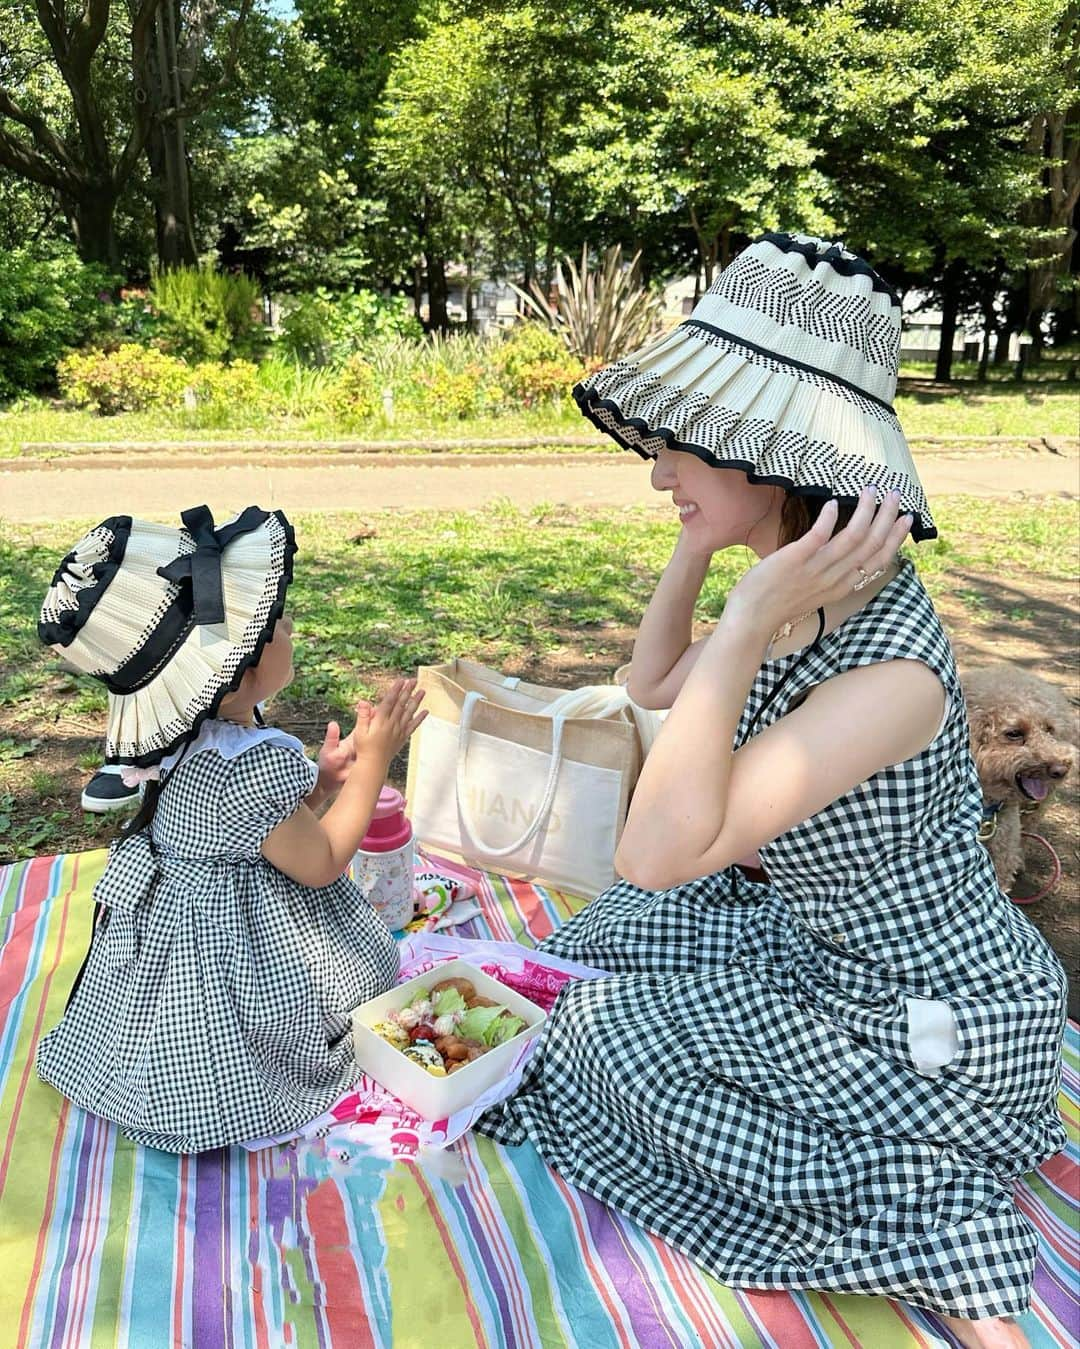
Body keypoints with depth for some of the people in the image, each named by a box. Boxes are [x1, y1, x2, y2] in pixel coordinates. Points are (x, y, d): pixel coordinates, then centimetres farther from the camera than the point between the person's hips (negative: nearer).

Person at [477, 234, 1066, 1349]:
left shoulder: (889, 666, -36)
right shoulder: (800, 600, -9)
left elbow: (659, 853, -40)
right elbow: (652, 687, 7)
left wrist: (749, 623, -40)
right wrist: (695, 543, -5)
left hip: (934, 1028, -8)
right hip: (822, 945, 9)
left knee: (617, 1028, 4)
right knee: (608, 948, 21)